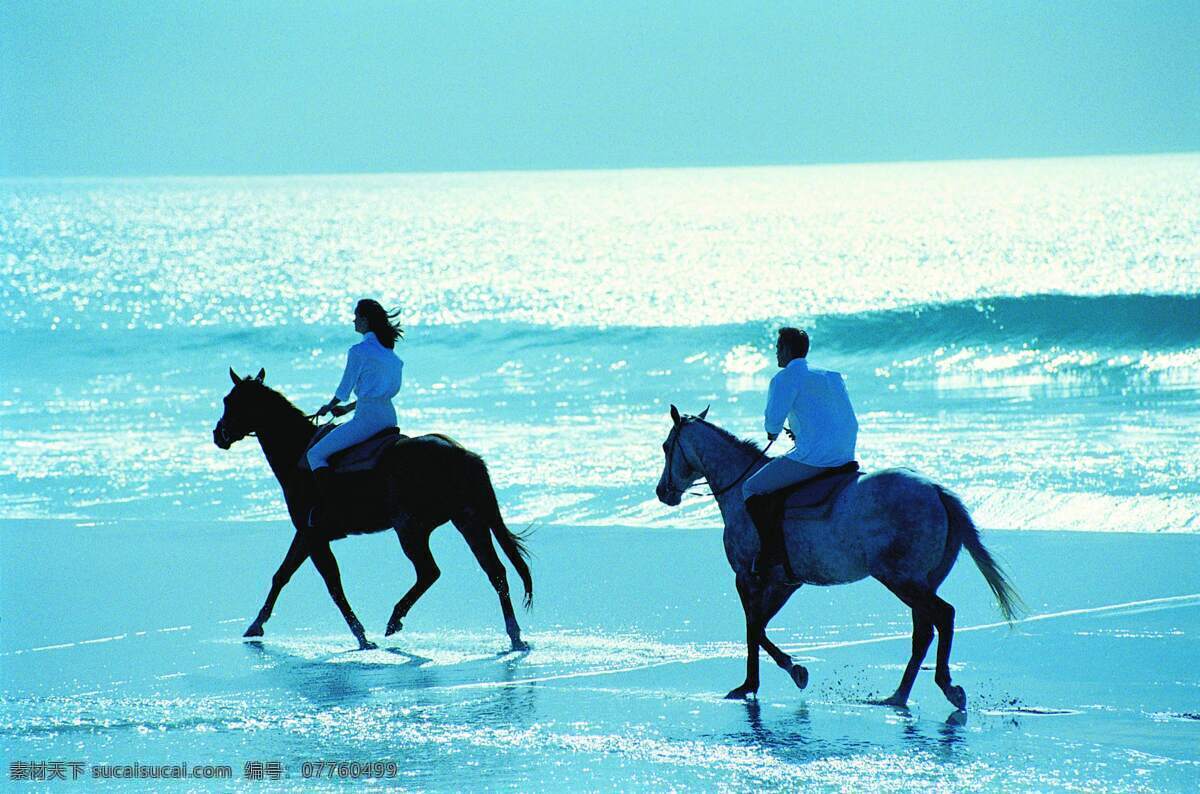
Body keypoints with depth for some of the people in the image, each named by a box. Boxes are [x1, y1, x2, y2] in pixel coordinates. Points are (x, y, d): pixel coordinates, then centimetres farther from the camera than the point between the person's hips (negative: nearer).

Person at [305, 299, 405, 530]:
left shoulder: (358, 352, -12)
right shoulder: (388, 352, 15)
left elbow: (344, 389, -5)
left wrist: (329, 407, 15)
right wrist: (347, 409, 26)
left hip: (367, 419, -9)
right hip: (389, 417, 9)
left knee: (316, 454, -3)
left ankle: (329, 509, -15)